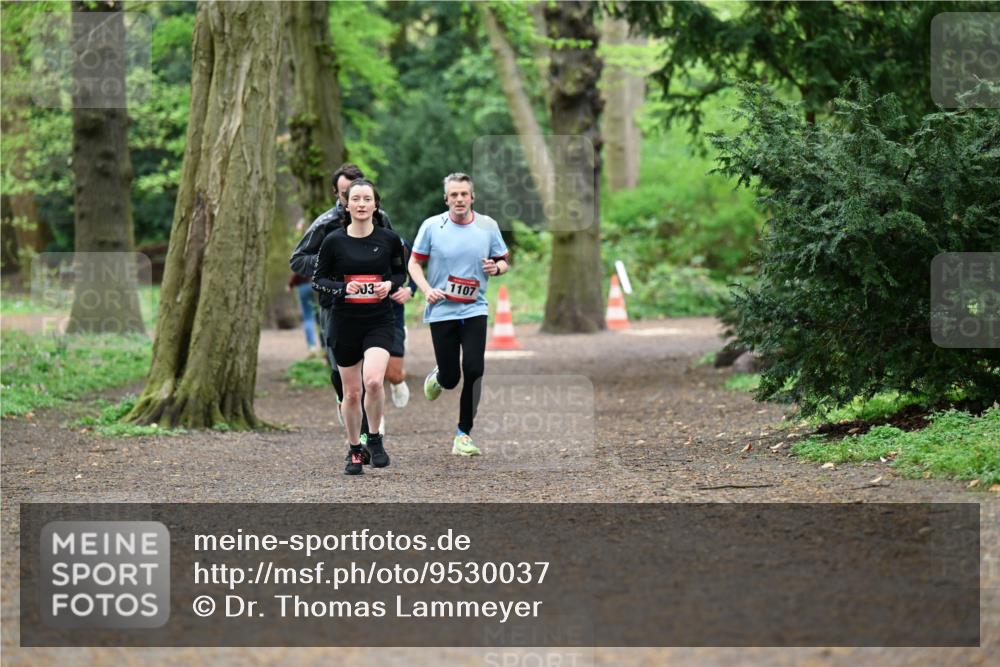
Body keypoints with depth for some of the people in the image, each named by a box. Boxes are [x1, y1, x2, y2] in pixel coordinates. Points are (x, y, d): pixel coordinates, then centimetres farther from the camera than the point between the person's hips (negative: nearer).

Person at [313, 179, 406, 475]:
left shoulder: (389, 239, -1)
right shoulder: (334, 241, -3)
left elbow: (401, 272, 13)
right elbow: (318, 280, 4)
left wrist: (390, 285, -8)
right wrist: (342, 288, -14)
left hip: (380, 321, -1)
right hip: (344, 322, 1)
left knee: (373, 381, -23)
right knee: (351, 393, 7)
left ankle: (375, 439, 0)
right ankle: (354, 450, 26)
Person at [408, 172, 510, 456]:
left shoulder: (488, 226, 2)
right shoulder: (432, 226, -3)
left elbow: (505, 261, 13)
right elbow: (415, 263, 5)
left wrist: (496, 267, -11)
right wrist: (427, 289, -11)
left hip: (474, 310, 1)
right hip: (441, 311, -1)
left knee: (474, 371, -13)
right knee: (450, 379, -1)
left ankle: (463, 435, 0)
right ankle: (437, 376, 39)